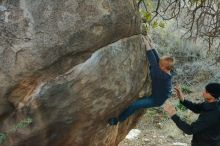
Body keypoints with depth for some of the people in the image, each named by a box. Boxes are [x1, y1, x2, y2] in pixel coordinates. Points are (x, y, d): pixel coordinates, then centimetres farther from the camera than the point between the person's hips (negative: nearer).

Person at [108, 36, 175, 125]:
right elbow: (157, 59, -1)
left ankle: (118, 120, -4)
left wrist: (147, 46, -39)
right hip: (159, 96, 10)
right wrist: (152, 46, -4)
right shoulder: (166, 73, -8)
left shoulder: (163, 75, -34)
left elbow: (154, 63, -40)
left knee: (134, 105, -18)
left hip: (156, 100, -10)